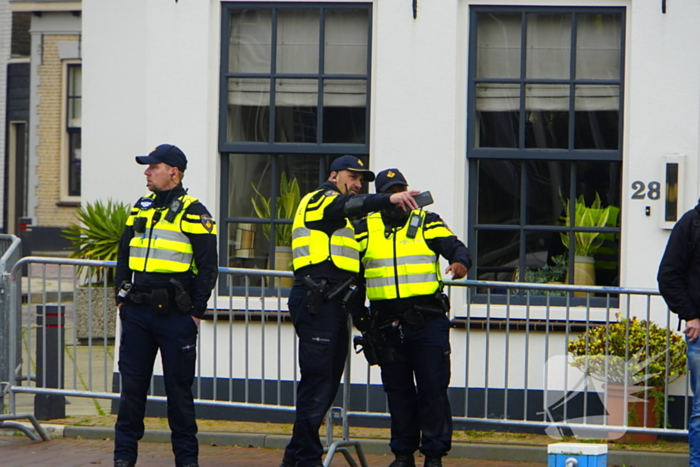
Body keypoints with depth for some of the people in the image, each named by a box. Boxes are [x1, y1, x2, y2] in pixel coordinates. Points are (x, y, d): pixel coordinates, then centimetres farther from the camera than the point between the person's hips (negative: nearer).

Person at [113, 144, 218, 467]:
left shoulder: (194, 213, -5)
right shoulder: (140, 209, 13)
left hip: (176, 316, -5)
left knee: (179, 388, 1)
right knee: (132, 385, 5)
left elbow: (208, 267, -6)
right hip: (137, 313, 5)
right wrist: (121, 298, 10)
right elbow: (124, 256, 20)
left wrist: (197, 312, -9)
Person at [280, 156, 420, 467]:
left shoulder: (342, 220, 30)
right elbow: (348, 205, -23)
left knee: (327, 382, 11)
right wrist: (389, 200, -39)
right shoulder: (319, 200, 0)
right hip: (316, 302, -10)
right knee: (317, 381, -11)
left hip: (332, 304, 10)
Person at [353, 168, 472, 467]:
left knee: (433, 387, -5)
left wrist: (460, 262, -29)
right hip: (386, 323, 2)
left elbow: (454, 246, -6)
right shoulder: (366, 228, 10)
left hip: (428, 319, -2)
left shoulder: (427, 223, 7)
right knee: (397, 391, 7)